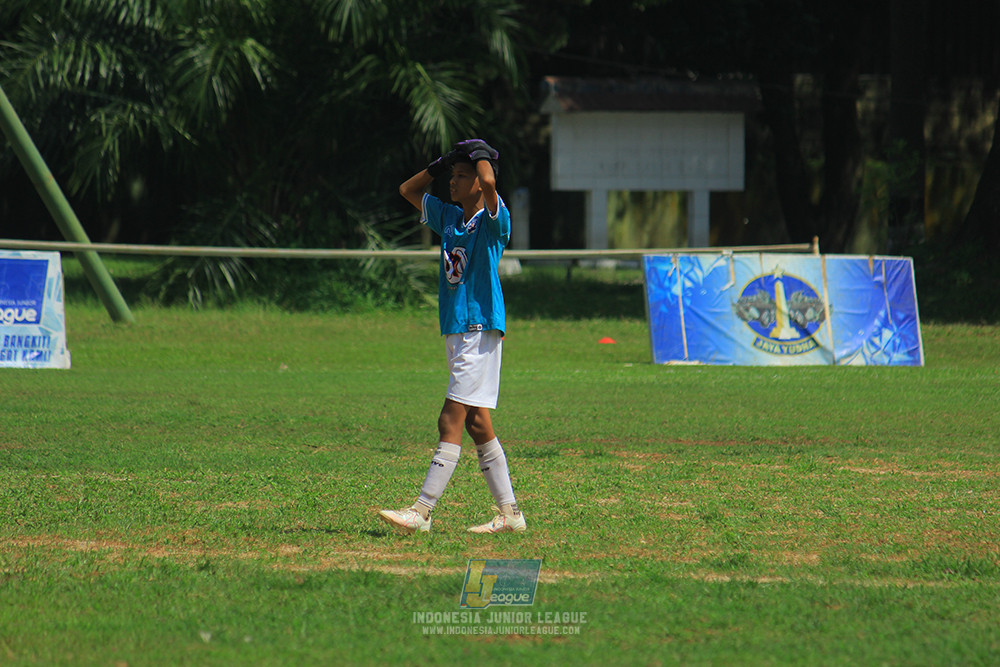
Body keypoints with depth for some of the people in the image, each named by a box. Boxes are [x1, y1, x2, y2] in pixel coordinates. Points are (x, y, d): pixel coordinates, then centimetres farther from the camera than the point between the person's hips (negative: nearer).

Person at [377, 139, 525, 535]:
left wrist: (481, 155, -9)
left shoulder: (493, 220, -8)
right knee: (476, 425, 8)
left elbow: (488, 182, -28)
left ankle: (422, 512, -16)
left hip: (481, 330, -9)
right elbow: (408, 190, 26)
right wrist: (441, 163, 14)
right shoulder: (449, 218, 15)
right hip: (456, 333, 9)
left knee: (451, 423, -11)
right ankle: (509, 513, 11)